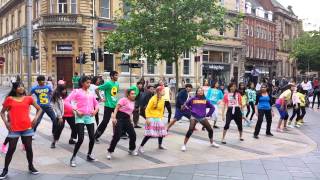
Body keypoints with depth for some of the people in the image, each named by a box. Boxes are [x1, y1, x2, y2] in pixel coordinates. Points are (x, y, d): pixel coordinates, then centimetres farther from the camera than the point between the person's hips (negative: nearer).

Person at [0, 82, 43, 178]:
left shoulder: (28, 98, 3)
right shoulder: (9, 99, 0)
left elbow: (39, 109, 11)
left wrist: (36, 118, -4)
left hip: (27, 127, 1)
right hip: (14, 128, -1)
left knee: (29, 148, 8)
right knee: (11, 149, 3)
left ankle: (31, 167, 24)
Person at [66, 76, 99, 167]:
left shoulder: (90, 93, 15)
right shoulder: (77, 91, -1)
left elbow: (96, 103, 25)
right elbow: (67, 101, -11)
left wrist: (95, 110, 5)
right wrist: (76, 110, -16)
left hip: (90, 117, 5)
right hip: (81, 117, -5)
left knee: (92, 138, 5)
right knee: (80, 139, -11)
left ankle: (89, 155, 26)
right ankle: (73, 158, 5)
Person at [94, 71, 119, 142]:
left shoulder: (117, 83, 8)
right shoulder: (108, 83, -15)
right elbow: (97, 89, -16)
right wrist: (100, 98, -13)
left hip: (115, 105, 7)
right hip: (109, 105, -7)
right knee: (105, 121, -5)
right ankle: (96, 136, 8)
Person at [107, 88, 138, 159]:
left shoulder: (132, 102, 16)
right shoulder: (124, 100, -9)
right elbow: (116, 108, -16)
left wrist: (130, 120, 23)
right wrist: (114, 117, -26)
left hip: (127, 119, 8)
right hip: (120, 118, -8)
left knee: (133, 135, 8)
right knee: (116, 136, -11)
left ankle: (131, 150, 29)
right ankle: (110, 152, 2)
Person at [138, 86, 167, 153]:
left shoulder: (162, 100, 5)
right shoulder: (153, 99, -16)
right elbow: (147, 109, -15)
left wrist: (161, 118, 12)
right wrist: (147, 118, -19)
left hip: (158, 119, 7)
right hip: (151, 119, -7)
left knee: (162, 132, 11)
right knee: (149, 134, -11)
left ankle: (160, 145, 34)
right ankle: (141, 147, 0)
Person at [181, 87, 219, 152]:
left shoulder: (205, 100, 8)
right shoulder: (193, 99, 1)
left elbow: (212, 107, 16)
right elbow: (186, 105, 10)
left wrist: (208, 115, 10)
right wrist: (190, 111, 3)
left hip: (203, 118, 4)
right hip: (194, 117, -3)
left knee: (210, 130, 8)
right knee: (190, 130, -19)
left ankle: (212, 143, 35)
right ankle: (184, 145, -7)